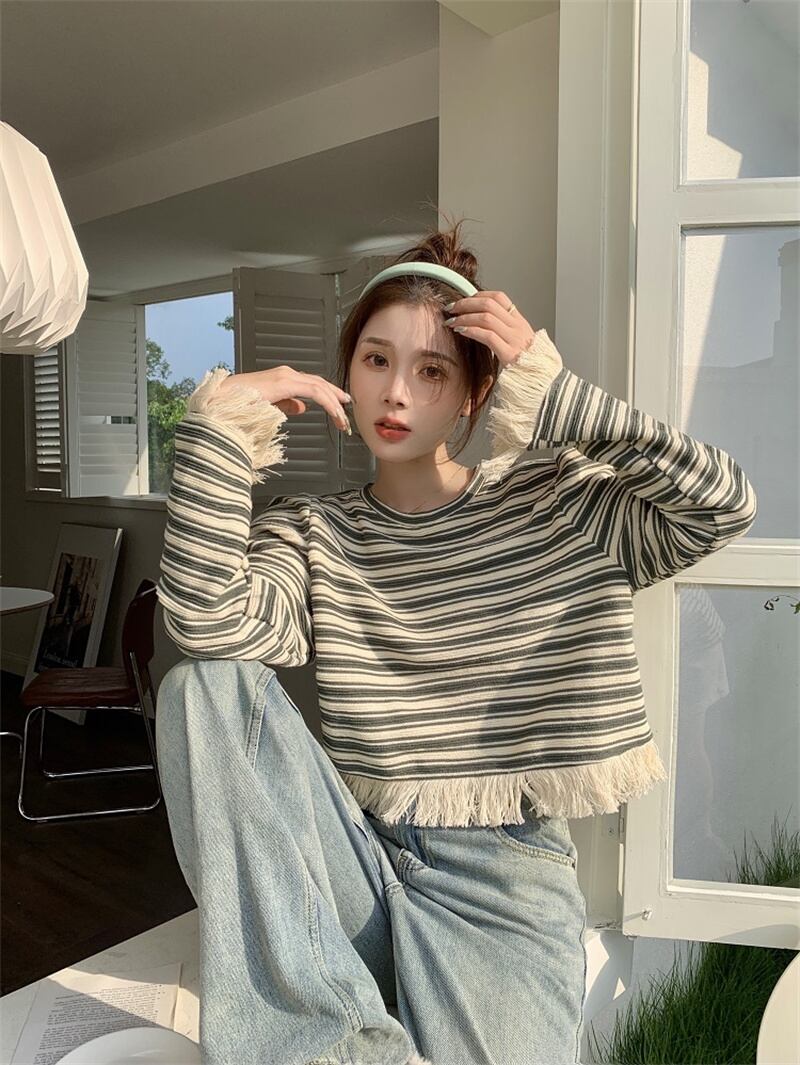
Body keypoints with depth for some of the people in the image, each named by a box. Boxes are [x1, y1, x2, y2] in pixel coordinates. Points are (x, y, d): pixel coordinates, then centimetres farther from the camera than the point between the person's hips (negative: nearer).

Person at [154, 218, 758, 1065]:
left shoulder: (559, 507, 1)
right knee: (202, 687, -21)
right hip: (359, 864, 3)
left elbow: (724, 504, -13)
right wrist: (223, 421, -15)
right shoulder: (311, 534, 3)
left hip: (505, 883, -2)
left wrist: (550, 387, -12)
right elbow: (208, 623, -16)